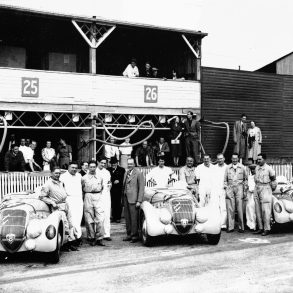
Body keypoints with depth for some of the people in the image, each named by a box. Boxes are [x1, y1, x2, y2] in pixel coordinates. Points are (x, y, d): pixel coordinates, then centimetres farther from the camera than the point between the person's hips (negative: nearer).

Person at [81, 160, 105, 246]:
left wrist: (99, 194, 11)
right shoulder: (84, 178, 3)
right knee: (89, 220, 1)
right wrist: (86, 196, 7)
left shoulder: (100, 178, 11)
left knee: (100, 219, -7)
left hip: (98, 197, 1)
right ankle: (91, 238, 13)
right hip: (88, 198, -1)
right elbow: (81, 189, 12)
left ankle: (99, 239, 0)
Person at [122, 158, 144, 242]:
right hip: (125, 198, 7)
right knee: (127, 217, 9)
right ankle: (129, 235, 17)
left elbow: (141, 188, -8)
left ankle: (135, 236, 2)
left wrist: (139, 201, -13)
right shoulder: (126, 173, 17)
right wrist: (123, 198, 6)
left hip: (133, 199, -6)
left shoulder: (138, 173, -5)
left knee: (134, 218, -5)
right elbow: (124, 186, 15)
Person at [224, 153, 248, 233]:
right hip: (230, 188, 1)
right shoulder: (228, 168, 10)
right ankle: (230, 227, 1)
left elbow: (246, 179, 11)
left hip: (239, 187, -1)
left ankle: (241, 227, 3)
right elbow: (225, 180, 13)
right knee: (230, 208, -2)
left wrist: (245, 190, 5)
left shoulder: (242, 167, 8)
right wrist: (226, 189, 4)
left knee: (240, 208, -4)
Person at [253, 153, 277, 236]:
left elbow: (273, 178, 4)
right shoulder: (256, 168, 11)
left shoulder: (269, 168, -6)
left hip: (265, 189, -6)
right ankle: (260, 228, 13)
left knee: (265, 210, -8)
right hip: (257, 189, 6)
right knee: (258, 210, 6)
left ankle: (267, 229, -4)